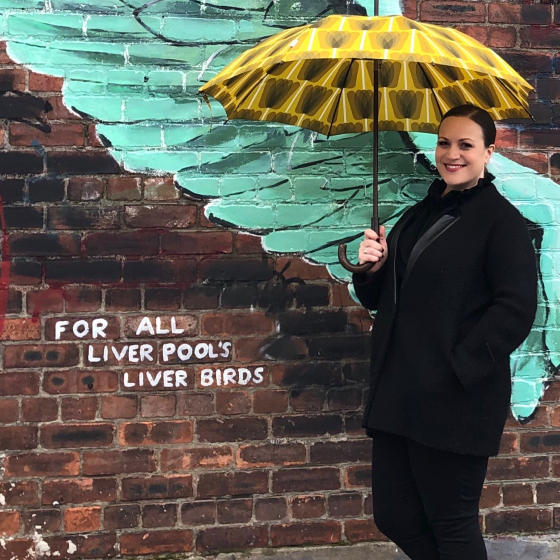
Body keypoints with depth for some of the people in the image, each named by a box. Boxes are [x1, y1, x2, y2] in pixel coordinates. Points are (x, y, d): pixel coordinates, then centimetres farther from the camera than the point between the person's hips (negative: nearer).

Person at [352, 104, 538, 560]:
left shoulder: (502, 220, -7)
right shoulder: (417, 217, 16)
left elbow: (516, 308, -16)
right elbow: (380, 299, 20)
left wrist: (460, 365, -20)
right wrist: (372, 268, -1)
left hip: (455, 401, -8)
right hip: (398, 397, 8)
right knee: (394, 516, 12)